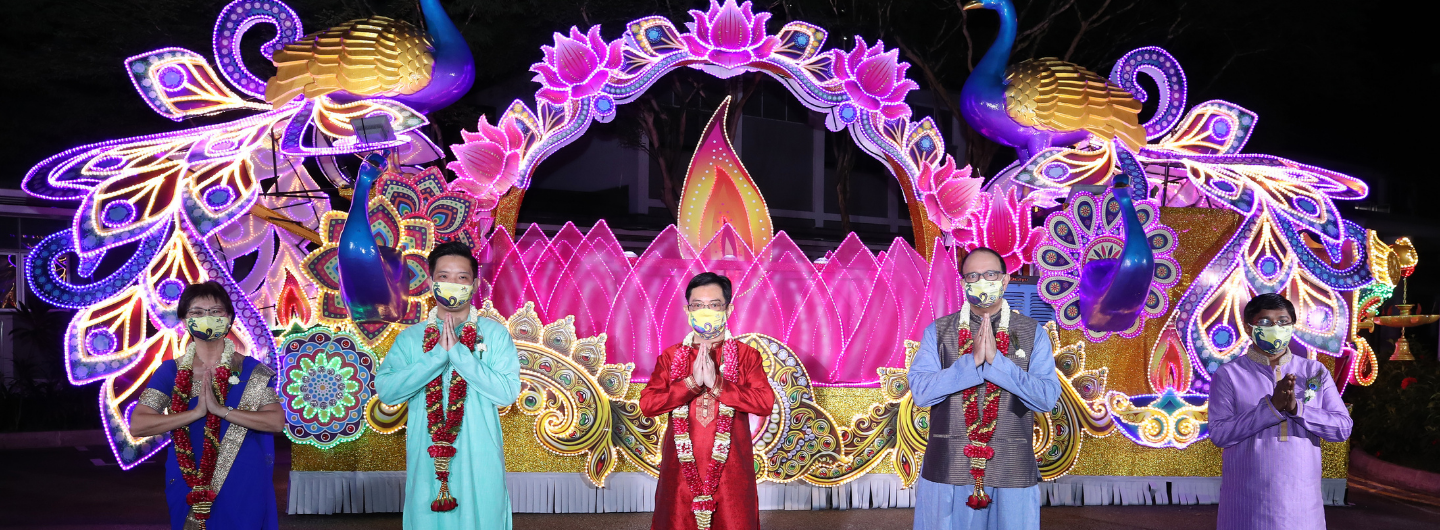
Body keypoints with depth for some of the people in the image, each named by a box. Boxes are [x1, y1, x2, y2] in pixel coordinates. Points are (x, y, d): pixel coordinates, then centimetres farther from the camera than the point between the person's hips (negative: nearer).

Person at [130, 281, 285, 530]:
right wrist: (196, 412, -20)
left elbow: (277, 421, -13)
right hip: (188, 488, 1)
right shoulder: (170, 372, 0)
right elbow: (137, 425, -10)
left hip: (243, 488, -1)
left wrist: (221, 410, -23)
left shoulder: (251, 371, -3)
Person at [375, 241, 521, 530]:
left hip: (479, 462, -1)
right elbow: (386, 390, -8)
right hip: (427, 461, 2)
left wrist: (459, 352, -15)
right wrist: (438, 355, -14)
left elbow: (508, 393, -11)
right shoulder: (410, 338, 5)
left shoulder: (495, 334, 0)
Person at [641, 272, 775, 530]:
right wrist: (691, 383, -15)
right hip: (681, 470, 1)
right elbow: (647, 404, -5)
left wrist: (717, 383, -17)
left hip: (731, 470, -1)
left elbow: (765, 402, -10)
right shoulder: (670, 357, 8)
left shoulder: (746, 356, 4)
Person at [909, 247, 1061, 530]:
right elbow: (920, 390, -7)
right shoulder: (938, 332, 5)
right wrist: (972, 362, -16)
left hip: (1012, 473, 0)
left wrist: (996, 361, -16)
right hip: (947, 471, 0)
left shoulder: (1033, 334, 4)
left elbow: (1047, 398, -7)